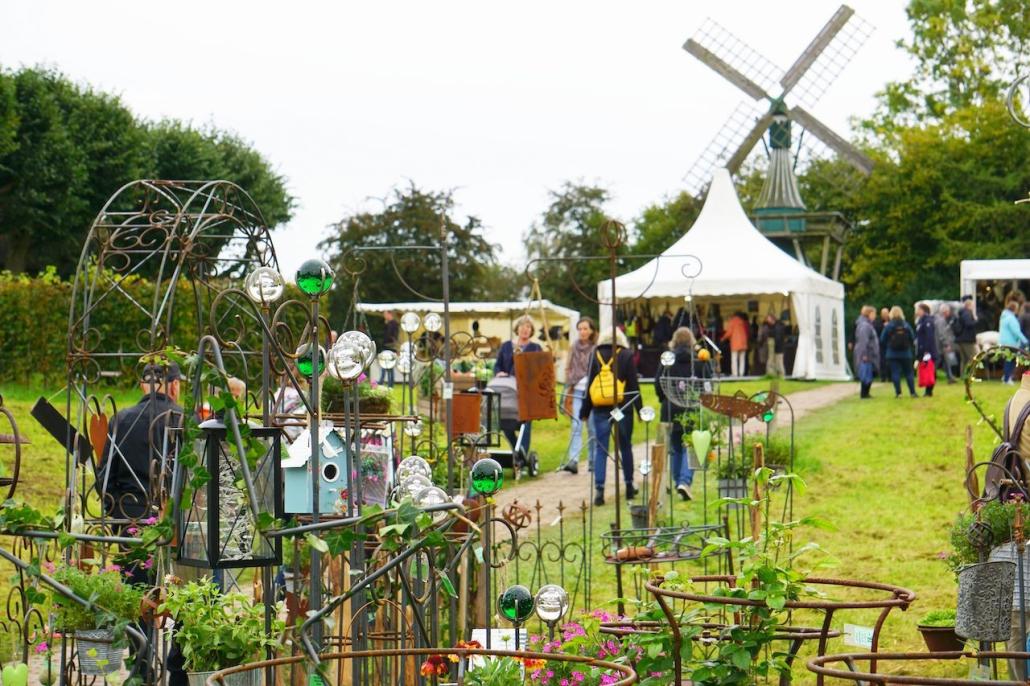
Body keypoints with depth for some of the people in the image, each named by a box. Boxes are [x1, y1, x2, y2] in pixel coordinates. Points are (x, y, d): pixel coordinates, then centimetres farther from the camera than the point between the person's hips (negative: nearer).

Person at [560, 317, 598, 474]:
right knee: (576, 426, -9)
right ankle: (573, 460, -17)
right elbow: (568, 369, 15)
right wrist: (568, 390, 7)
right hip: (577, 391, 2)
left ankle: (593, 461, 14)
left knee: (592, 427, 3)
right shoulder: (574, 348, 12)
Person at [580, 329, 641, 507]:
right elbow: (633, 384, -2)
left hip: (600, 409, 1)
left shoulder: (595, 355, 2)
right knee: (625, 447, 14)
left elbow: (589, 384, 4)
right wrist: (640, 408, 3)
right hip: (623, 408, -1)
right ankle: (629, 486, 22)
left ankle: (599, 489, -10)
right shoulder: (626, 355, -2)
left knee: (601, 449, 1)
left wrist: (585, 410, 8)